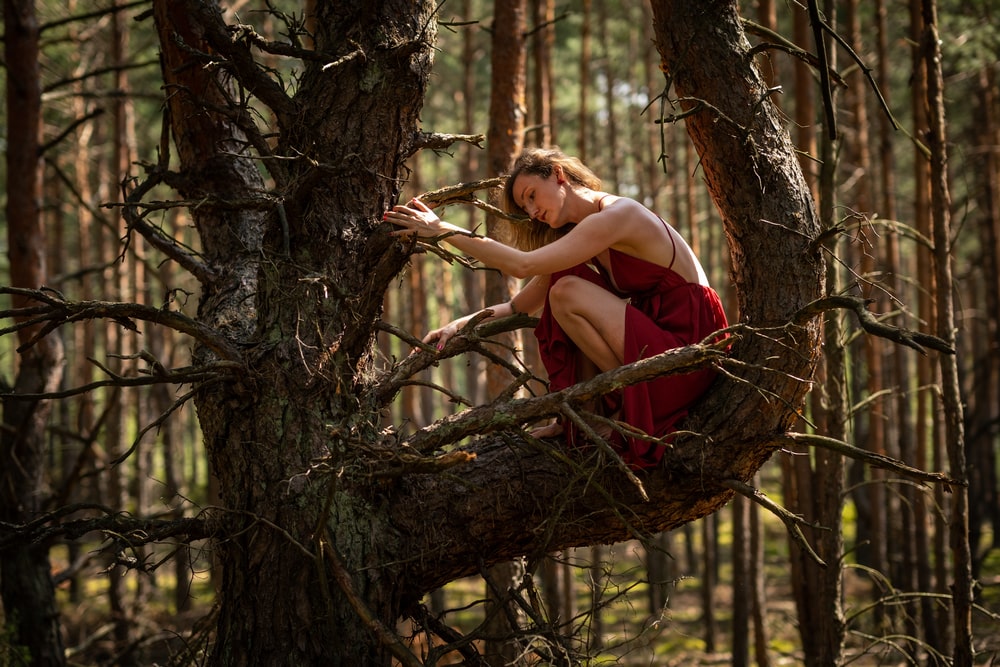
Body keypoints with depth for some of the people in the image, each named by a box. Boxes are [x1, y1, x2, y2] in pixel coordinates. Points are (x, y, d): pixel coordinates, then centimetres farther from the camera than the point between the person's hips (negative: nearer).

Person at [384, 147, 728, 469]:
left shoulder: (617, 215, -15)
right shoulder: (580, 232, 14)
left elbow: (523, 265, -24)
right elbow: (520, 306, 14)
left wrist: (444, 231, -21)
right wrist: (460, 325, -1)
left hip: (688, 353, -9)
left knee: (568, 292, -18)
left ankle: (626, 408, -7)